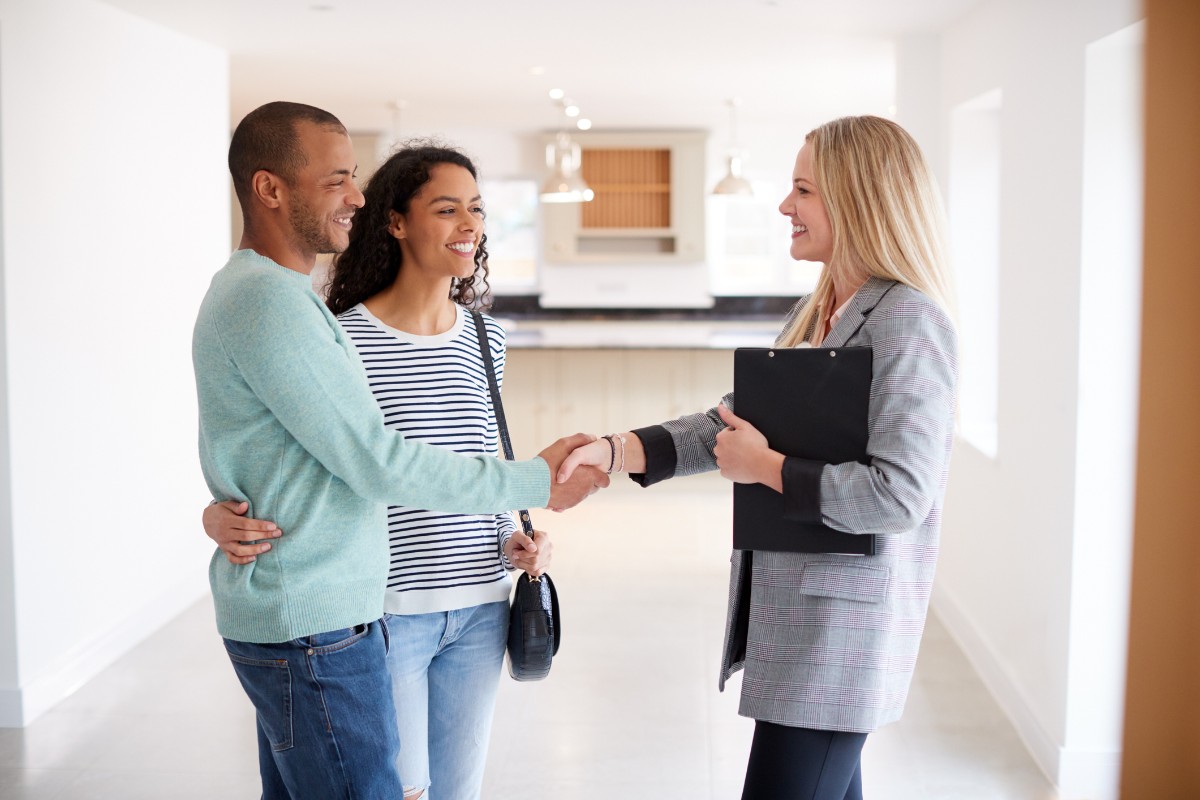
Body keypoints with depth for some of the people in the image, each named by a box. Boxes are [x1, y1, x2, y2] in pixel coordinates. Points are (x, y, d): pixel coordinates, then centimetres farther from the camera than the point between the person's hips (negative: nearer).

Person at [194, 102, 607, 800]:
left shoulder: (260, 290, 15)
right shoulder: (267, 299, -18)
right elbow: (378, 463, -19)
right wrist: (533, 484, -11)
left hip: (296, 611, 10)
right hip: (312, 627, -10)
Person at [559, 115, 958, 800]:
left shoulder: (907, 323, -17)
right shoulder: (814, 313, 12)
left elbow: (898, 495, -23)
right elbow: (732, 423, 10)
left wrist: (765, 468, -14)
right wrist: (613, 451, -2)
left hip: (841, 623, -9)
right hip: (791, 607, 9)